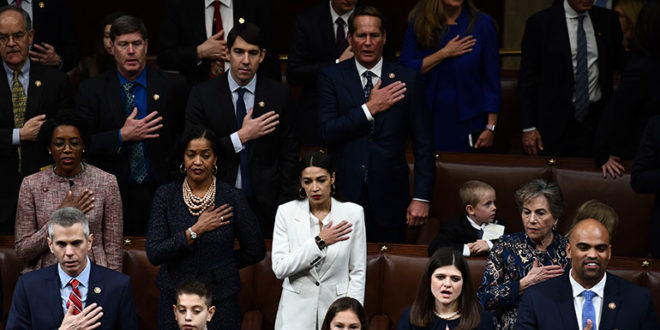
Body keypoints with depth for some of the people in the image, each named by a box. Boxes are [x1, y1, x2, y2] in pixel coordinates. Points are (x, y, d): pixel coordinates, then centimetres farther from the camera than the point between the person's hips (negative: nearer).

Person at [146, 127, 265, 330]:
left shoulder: (232, 197, -3)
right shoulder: (166, 195, -1)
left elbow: (255, 251, 4)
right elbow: (153, 254, -9)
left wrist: (219, 267, 7)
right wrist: (196, 230, -14)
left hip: (221, 302, 0)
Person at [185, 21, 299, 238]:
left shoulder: (279, 94, 2)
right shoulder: (202, 95, -1)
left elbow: (289, 154, 6)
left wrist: (284, 207, 0)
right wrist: (241, 136, -15)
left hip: (264, 205, 1)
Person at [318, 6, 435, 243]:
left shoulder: (406, 79, 4)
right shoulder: (332, 77, 3)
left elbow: (423, 143, 4)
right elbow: (326, 132, -8)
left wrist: (422, 197, -2)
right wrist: (370, 108, -12)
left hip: (389, 197, 1)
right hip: (344, 194, 0)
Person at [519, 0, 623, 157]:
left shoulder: (607, 19, 5)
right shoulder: (540, 23, -5)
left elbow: (619, 62, 13)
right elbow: (527, 79, -4)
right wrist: (528, 127, -7)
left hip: (596, 120, 3)